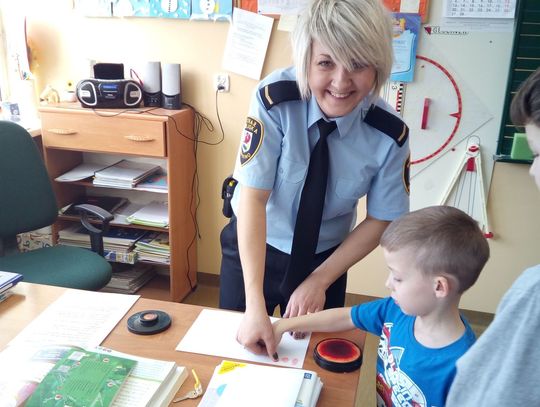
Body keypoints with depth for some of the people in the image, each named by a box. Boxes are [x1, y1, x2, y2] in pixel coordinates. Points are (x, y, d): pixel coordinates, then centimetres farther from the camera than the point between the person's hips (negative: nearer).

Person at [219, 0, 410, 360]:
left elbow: (381, 220, -8)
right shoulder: (275, 98, -27)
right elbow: (252, 197, -29)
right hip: (253, 246, -1)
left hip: (324, 258, 1)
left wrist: (319, 281, -12)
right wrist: (255, 306, -33)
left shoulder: (390, 133, -21)